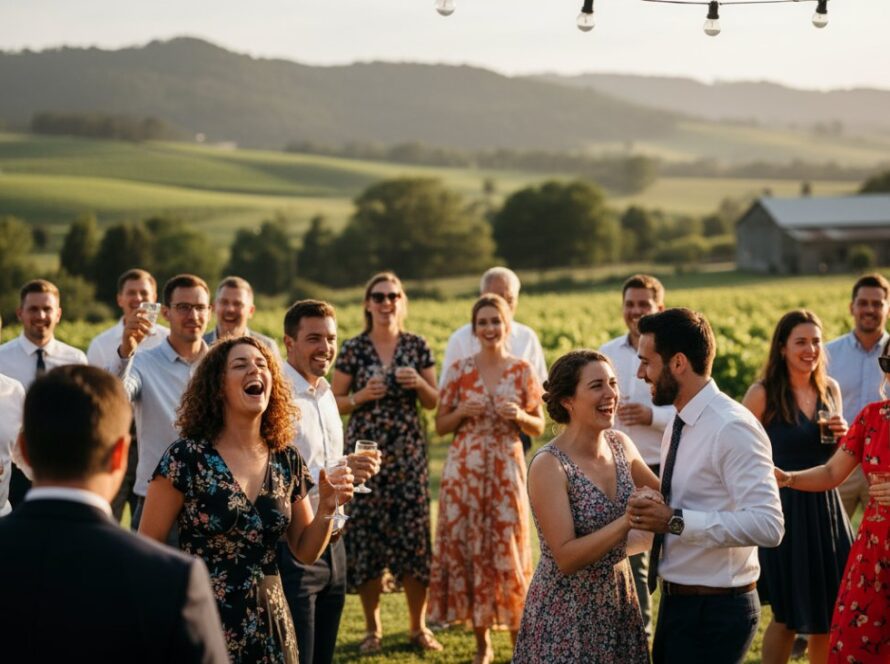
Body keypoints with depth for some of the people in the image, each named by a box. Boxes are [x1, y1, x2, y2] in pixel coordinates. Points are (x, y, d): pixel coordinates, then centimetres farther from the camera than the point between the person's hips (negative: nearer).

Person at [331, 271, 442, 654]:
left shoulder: (417, 346, 7)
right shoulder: (353, 349, 2)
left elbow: (433, 402, 12)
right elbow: (334, 403, 5)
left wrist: (419, 383, -8)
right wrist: (362, 395, -12)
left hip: (408, 451, 1)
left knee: (414, 534, -2)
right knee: (366, 535, -1)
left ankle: (418, 626, 12)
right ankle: (372, 629, 12)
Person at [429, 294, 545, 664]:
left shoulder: (523, 371, 3)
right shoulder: (459, 370, 4)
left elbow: (539, 427, 8)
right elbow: (440, 426, 8)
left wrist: (519, 415, -12)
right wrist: (462, 411, -11)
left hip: (507, 470, -1)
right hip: (464, 470, 1)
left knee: (509, 551, -3)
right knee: (467, 548, 2)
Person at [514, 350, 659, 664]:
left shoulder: (620, 444, 0)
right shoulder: (549, 465, -19)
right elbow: (566, 558, -22)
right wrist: (628, 520, -27)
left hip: (618, 600, 6)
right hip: (566, 611, -6)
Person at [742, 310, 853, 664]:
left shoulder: (829, 389, 7)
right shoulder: (763, 394, -10)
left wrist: (844, 435, -3)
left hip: (825, 506, 5)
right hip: (783, 509, -5)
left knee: (829, 611, 9)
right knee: (789, 615, 3)